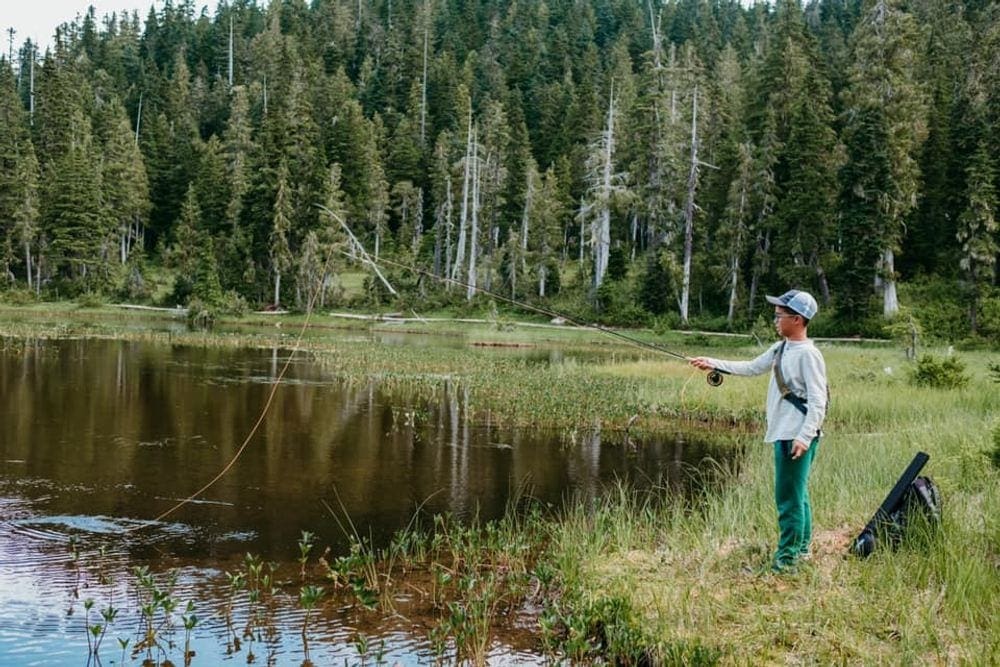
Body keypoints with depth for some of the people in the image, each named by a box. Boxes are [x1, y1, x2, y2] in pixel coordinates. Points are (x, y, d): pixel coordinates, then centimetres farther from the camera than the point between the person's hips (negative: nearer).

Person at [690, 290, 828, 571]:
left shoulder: (808, 354, -15)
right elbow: (751, 368, 21)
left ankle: (786, 559, 0)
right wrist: (713, 363, 15)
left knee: (789, 497, -6)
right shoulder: (781, 349, 12)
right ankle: (801, 549, 29)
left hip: (797, 437, -10)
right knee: (796, 495, 18)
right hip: (783, 433, 10)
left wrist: (804, 437, -25)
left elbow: (818, 401, -19)